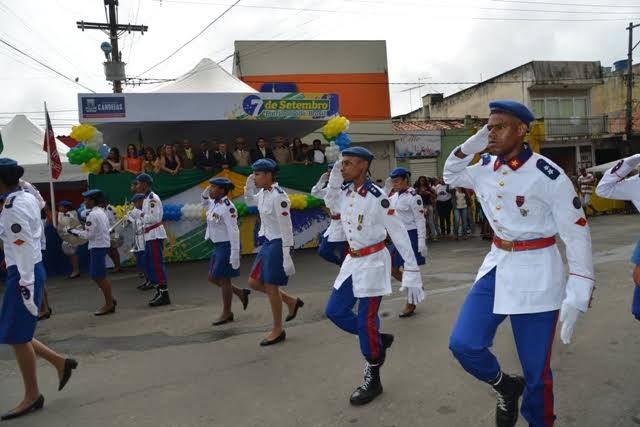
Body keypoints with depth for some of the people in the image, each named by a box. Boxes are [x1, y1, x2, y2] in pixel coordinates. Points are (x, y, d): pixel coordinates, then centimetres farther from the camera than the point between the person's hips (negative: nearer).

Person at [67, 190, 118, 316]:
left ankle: (109, 304, 4)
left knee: (100, 276, -2)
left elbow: (89, 235, -15)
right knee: (97, 276, 14)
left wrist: (74, 231, -3)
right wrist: (78, 231, 16)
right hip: (102, 245, 9)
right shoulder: (101, 212, 15)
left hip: (97, 247, -9)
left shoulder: (93, 214, -14)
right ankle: (110, 299, 17)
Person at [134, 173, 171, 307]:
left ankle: (164, 295, -3)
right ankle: (159, 292, 22)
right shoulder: (146, 198, 16)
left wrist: (142, 215, -10)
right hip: (149, 235, 10)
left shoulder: (153, 198, -15)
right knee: (149, 264, 13)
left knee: (157, 264, -7)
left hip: (155, 235, -10)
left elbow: (154, 218, -22)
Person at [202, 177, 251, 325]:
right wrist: (205, 193, 10)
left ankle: (227, 313, 17)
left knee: (223, 279, 1)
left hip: (227, 246, -9)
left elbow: (234, 232, -23)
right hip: (218, 246, 9)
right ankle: (241, 293, 28)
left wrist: (235, 254, -25)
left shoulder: (227, 207, -20)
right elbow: (205, 204, 31)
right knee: (213, 278, 15)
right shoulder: (215, 203, 7)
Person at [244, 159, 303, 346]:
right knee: (254, 283, 14)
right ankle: (291, 301, 29)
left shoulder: (279, 196, -20)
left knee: (271, 287, 1)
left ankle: (278, 330, 19)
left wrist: (286, 256, -22)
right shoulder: (263, 193, 6)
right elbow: (249, 202, 29)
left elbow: (286, 228, -21)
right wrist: (249, 186, 9)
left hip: (277, 244, -9)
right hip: (267, 243, 9)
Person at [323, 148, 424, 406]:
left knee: (366, 320, -3)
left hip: (373, 261, -7)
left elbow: (399, 234, -18)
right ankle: (379, 341, 29)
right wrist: (334, 181, 0)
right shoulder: (344, 191, 0)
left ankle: (373, 380, 16)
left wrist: (412, 272, -20)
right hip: (352, 260, 8)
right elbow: (329, 204, 20)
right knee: (335, 311, 9)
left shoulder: (377, 197, -20)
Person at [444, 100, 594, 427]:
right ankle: (506, 387, 27)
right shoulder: (485, 167, 2)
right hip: (496, 266, 5)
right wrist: (469, 147, 1)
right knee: (463, 344, -2)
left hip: (536, 275, -5)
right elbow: (450, 176, 21)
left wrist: (576, 296, -17)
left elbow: (577, 235, -13)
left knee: (536, 371, 5)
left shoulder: (549, 176, -16)